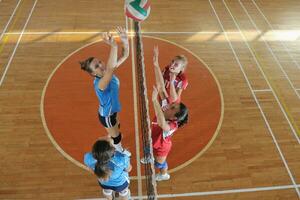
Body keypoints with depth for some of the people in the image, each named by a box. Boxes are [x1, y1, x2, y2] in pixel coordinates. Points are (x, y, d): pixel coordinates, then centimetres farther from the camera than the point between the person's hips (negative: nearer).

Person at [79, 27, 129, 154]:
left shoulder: (108, 71, -17)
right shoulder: (99, 83, -39)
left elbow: (125, 56, -20)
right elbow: (110, 69, -62)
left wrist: (125, 41, -40)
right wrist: (114, 46, -71)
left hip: (112, 110, 8)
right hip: (107, 115, -8)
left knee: (115, 129, 34)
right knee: (116, 137, 17)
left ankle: (114, 147, 64)